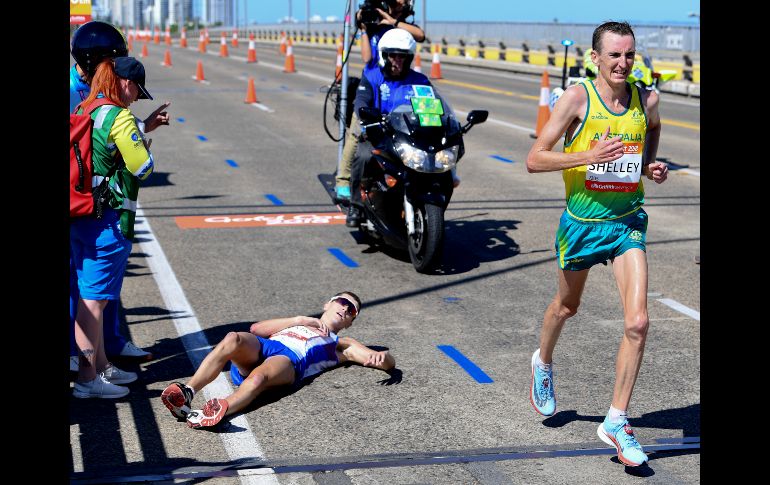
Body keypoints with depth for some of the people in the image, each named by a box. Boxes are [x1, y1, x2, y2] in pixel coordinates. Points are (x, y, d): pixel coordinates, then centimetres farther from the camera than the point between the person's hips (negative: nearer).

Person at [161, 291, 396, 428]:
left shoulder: (341, 344, 36)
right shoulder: (297, 323, 43)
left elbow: (389, 362, 25)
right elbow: (256, 329, 25)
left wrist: (381, 357, 0)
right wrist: (300, 320, 18)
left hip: (290, 360, -2)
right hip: (257, 348, 3)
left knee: (258, 377, -38)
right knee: (233, 339, -33)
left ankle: (220, 410, -66)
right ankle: (187, 393, -49)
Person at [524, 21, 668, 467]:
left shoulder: (647, 101, -4)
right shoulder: (577, 98, -14)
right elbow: (534, 160, -15)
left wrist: (653, 169, -1)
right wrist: (587, 156, -29)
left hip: (628, 221, 2)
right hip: (582, 221, -2)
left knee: (638, 322, -11)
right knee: (566, 307, 21)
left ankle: (616, 422, 1)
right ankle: (544, 364, 54)